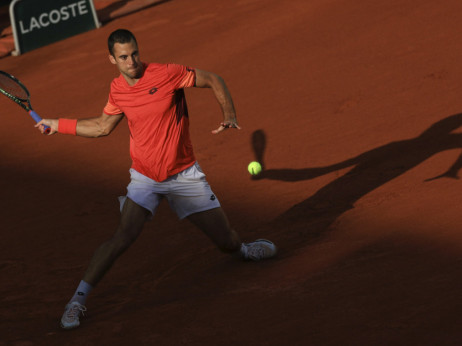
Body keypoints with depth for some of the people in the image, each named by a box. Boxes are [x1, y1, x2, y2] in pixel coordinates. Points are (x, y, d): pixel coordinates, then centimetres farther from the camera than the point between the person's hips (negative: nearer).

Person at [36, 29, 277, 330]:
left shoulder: (166, 73, -15)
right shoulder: (118, 90, -2)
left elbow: (213, 80, -5)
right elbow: (103, 126, 17)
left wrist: (230, 116, -19)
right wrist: (59, 124, 15)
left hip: (184, 175, -1)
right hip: (145, 178, 1)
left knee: (228, 242, 1)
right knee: (123, 237, -21)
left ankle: (242, 250, 40)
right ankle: (78, 300, -12)